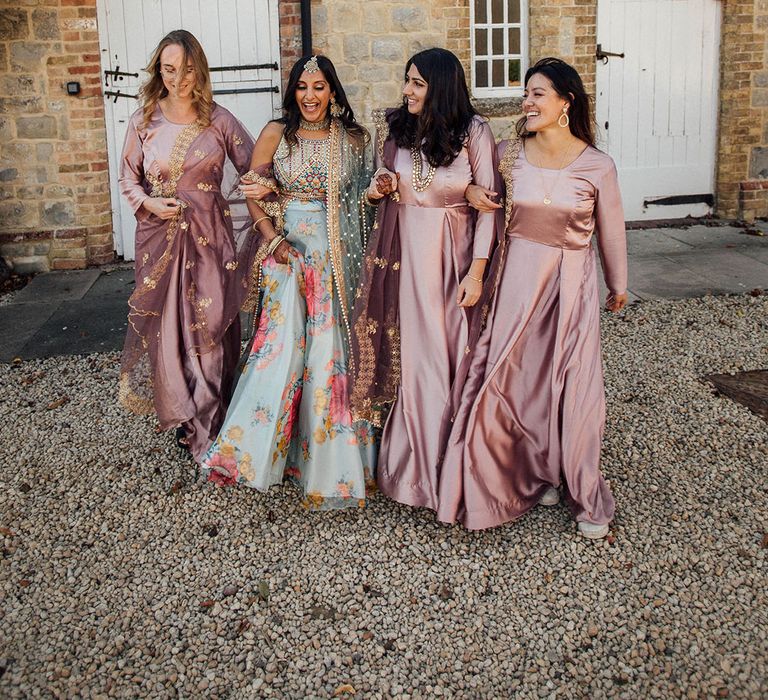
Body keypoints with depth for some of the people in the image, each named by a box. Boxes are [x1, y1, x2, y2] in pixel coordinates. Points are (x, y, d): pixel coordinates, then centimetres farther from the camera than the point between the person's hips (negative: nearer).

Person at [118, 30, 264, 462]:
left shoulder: (218, 120, -2)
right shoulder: (144, 121, 2)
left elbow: (253, 167, 1)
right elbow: (128, 178, 9)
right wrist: (148, 203, -10)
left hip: (208, 236, -1)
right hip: (159, 235, 1)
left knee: (209, 326, 1)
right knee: (165, 324, 6)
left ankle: (209, 424, 15)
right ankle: (179, 413, 25)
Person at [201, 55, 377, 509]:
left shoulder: (353, 138, 6)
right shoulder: (276, 134, 1)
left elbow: (363, 193, 17)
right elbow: (254, 186, 9)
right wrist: (263, 192, -12)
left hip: (337, 254, 2)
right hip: (288, 249, -1)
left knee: (331, 347, 3)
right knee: (283, 342, -11)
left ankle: (328, 457, 18)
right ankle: (254, 449, 3)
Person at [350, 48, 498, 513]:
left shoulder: (474, 133, -7)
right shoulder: (393, 127, 3)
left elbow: (487, 205, -6)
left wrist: (477, 270, -9)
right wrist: (379, 189, -2)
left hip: (453, 254, -2)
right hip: (403, 251, 2)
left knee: (452, 352, 2)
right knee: (412, 353, 5)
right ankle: (416, 460, 21)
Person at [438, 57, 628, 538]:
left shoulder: (597, 166, -6)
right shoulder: (508, 154, -1)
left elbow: (611, 232, 7)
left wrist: (618, 286, 17)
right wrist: (471, 190, -2)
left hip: (571, 282, -2)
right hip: (517, 277, 2)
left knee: (571, 386, 0)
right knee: (516, 378, 3)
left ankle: (587, 496, 17)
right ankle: (537, 474, 25)